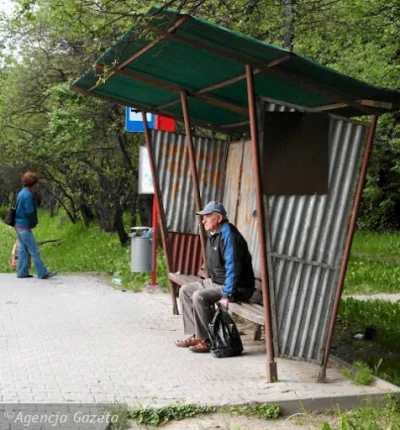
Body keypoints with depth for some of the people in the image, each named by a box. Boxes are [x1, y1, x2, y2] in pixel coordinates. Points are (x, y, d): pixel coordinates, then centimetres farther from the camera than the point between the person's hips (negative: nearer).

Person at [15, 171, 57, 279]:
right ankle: (42, 272, -3)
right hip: (25, 226, -9)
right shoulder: (28, 195, -17)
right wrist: (34, 222, -4)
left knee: (23, 250, 13)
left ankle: (22, 272, 16)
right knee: (34, 251, -6)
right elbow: (30, 212, -22)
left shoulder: (21, 193, 12)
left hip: (19, 225, 9)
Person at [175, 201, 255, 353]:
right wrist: (210, 283, 15)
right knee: (185, 290, 8)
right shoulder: (213, 234, 10)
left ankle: (207, 340, -14)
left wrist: (226, 295, -31)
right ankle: (196, 335, 6)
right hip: (216, 282, 11)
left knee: (199, 296, -27)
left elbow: (233, 267, -29)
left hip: (238, 287, -11)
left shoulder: (228, 234, -21)